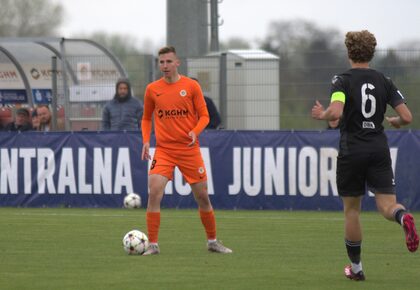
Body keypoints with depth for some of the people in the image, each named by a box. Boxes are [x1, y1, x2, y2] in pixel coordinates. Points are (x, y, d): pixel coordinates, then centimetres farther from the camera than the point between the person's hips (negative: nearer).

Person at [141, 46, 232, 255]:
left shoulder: (191, 86, -1)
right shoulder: (152, 89, 4)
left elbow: (204, 115, 1)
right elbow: (146, 118, 16)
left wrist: (195, 132, -17)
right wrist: (146, 140, 1)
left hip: (189, 149, 0)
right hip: (164, 149, 0)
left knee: (202, 197, 6)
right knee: (154, 193, -17)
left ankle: (212, 241, 24)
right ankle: (152, 245, -10)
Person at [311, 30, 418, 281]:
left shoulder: (343, 81, -6)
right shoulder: (384, 82, 5)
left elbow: (336, 112, -24)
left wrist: (321, 114, -2)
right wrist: (393, 122, 21)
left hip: (351, 152, -2)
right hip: (379, 149, 2)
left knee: (352, 209, 11)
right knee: (387, 204, -1)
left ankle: (356, 267, 19)